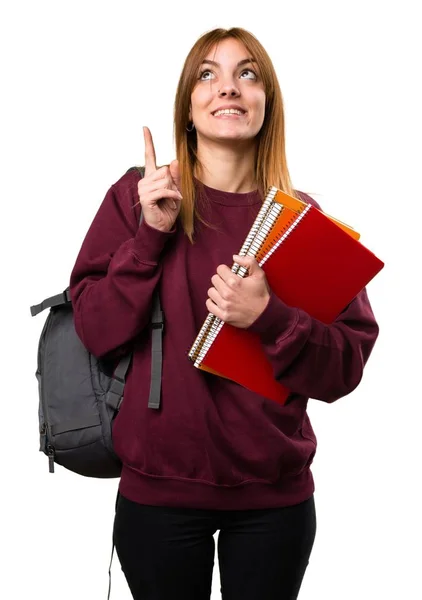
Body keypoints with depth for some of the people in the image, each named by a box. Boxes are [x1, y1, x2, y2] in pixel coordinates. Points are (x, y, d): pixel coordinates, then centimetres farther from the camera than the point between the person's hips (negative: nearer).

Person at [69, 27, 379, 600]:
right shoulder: (137, 196, -2)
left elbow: (346, 367, -5)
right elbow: (97, 331, -7)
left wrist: (269, 317, -21)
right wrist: (152, 234, -17)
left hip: (276, 494, 1)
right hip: (158, 488, -1)